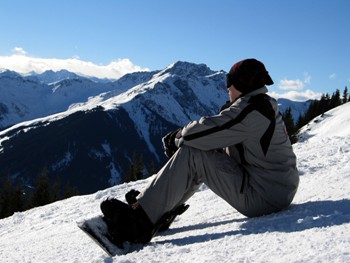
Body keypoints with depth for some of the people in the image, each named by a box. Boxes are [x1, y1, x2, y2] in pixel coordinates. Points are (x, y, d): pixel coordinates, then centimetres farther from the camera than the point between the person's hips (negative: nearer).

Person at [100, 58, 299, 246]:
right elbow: (220, 136, 14)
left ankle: (141, 219, -15)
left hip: (265, 197, -10)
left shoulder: (250, 109, -18)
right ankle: (162, 211, 13)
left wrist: (177, 138, 0)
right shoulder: (264, 105, 15)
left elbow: (205, 130, -21)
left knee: (191, 154, -15)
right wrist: (182, 136, 1)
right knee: (202, 152, 14)